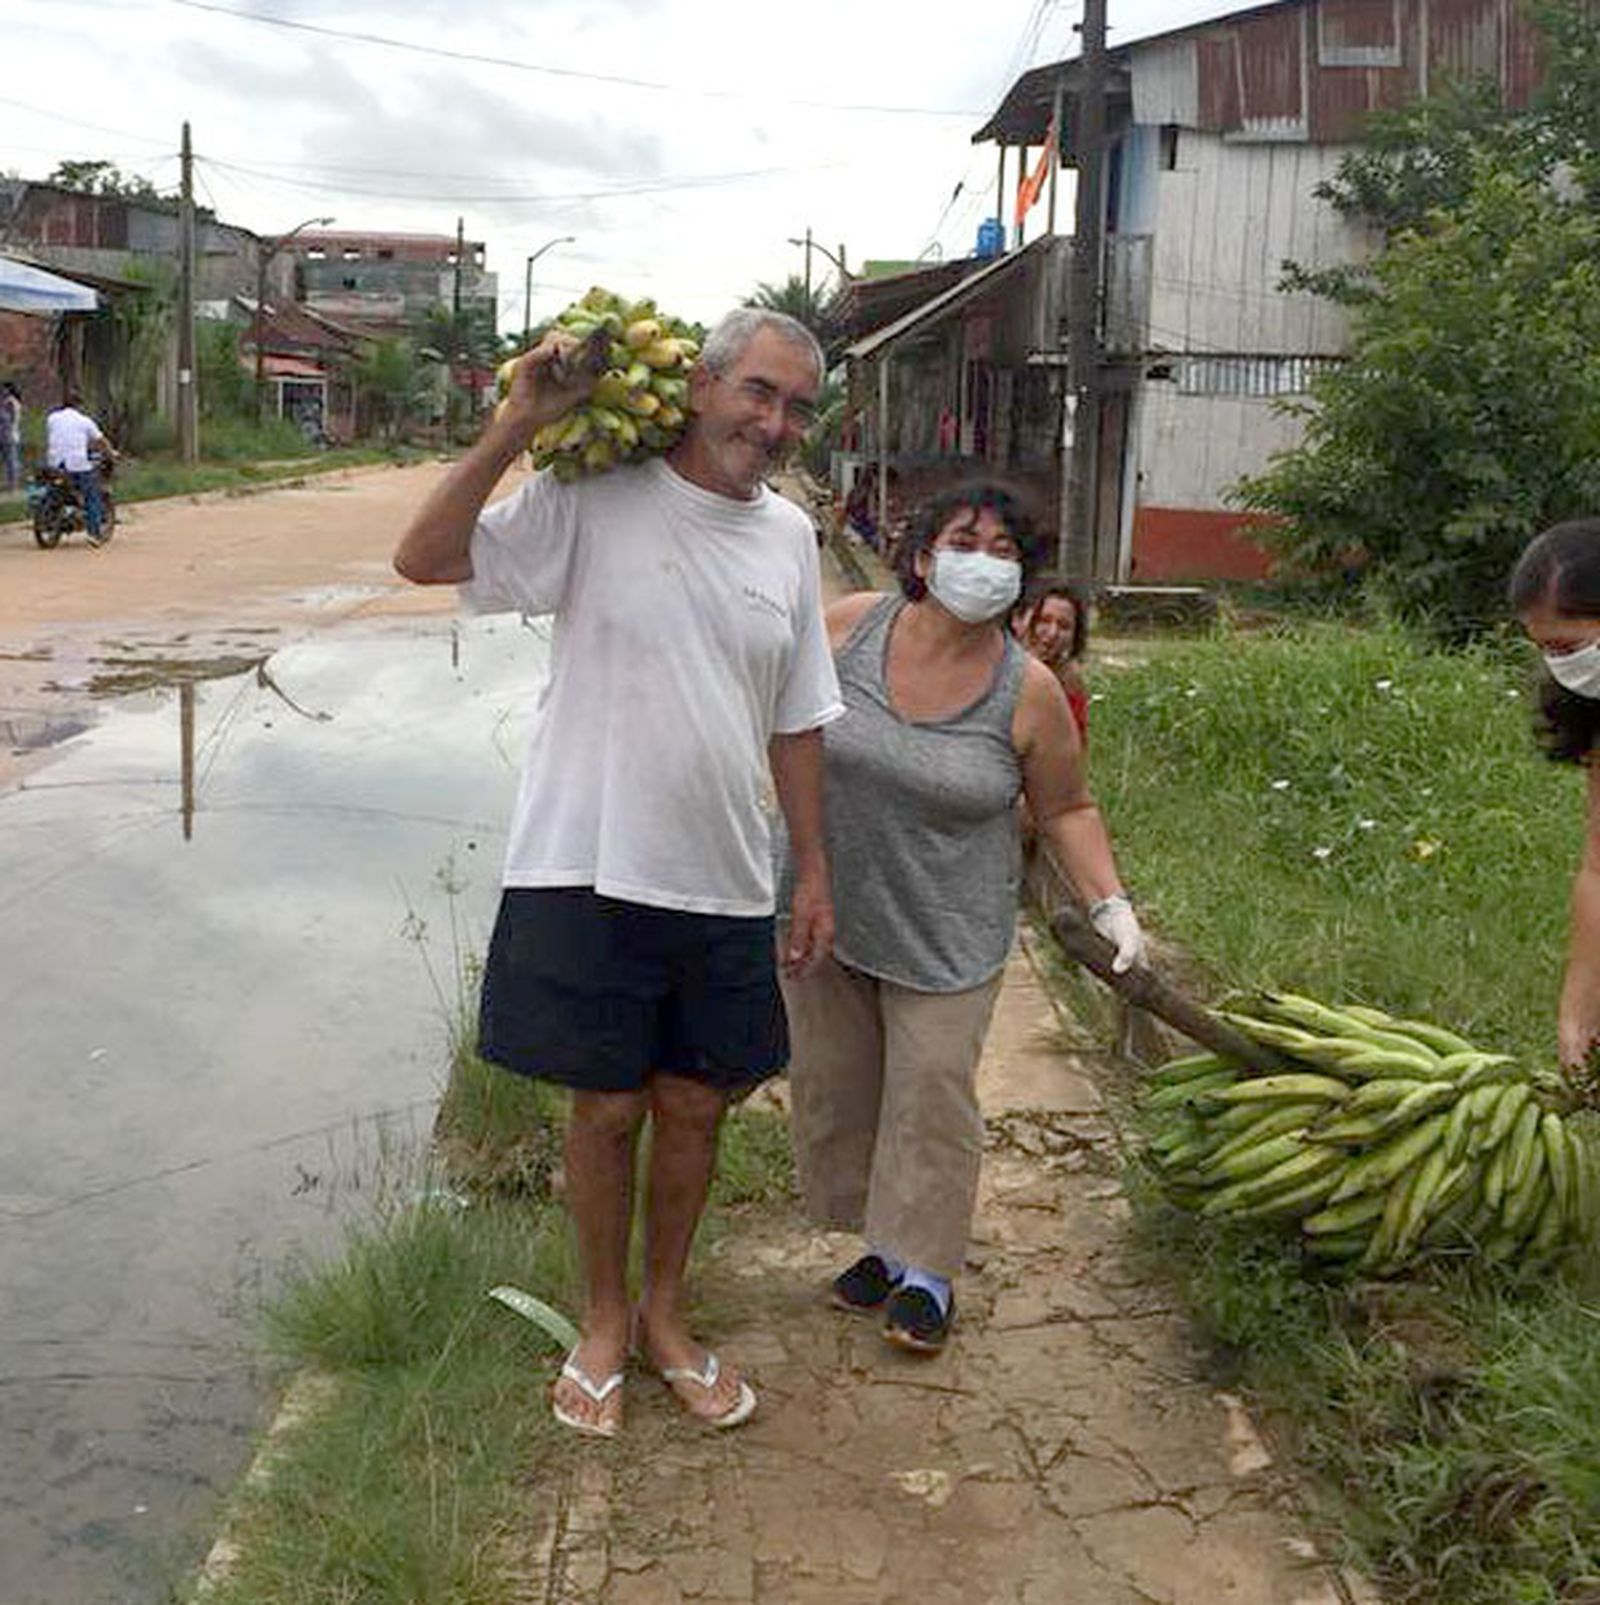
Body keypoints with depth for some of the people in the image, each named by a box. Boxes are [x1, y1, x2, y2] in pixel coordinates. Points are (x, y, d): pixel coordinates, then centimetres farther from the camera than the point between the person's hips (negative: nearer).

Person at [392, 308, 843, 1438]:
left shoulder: (789, 535, 6)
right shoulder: (594, 499, -9)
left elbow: (797, 720, 12)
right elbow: (424, 560, -16)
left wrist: (815, 869, 12)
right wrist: (517, 428, -23)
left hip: (722, 882, 4)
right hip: (592, 870, -4)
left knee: (694, 1105, 14)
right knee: (607, 1108, 8)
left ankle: (665, 1313, 35)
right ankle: (604, 1321, 31)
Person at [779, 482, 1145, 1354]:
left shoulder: (1029, 691, -10)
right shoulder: (851, 625, -7)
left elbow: (1066, 809, 1)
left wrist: (1110, 902, -8)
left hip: (944, 937, -2)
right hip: (825, 913, 3)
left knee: (932, 1090, -2)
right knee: (834, 1081, 11)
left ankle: (926, 1271, 14)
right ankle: (882, 1242, 28)